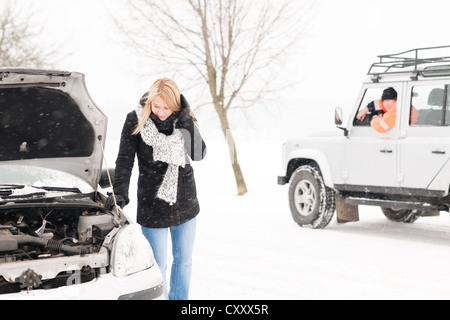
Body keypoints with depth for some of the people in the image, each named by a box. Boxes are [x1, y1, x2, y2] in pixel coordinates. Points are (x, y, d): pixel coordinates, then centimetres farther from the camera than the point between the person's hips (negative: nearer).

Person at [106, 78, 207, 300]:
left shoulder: (184, 119, -4)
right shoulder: (136, 120, -10)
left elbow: (199, 154, -16)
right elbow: (124, 161, -7)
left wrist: (186, 121, -23)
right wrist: (119, 194, -18)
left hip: (185, 203, 3)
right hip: (153, 206, -3)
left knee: (184, 261, 16)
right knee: (158, 266, 2)